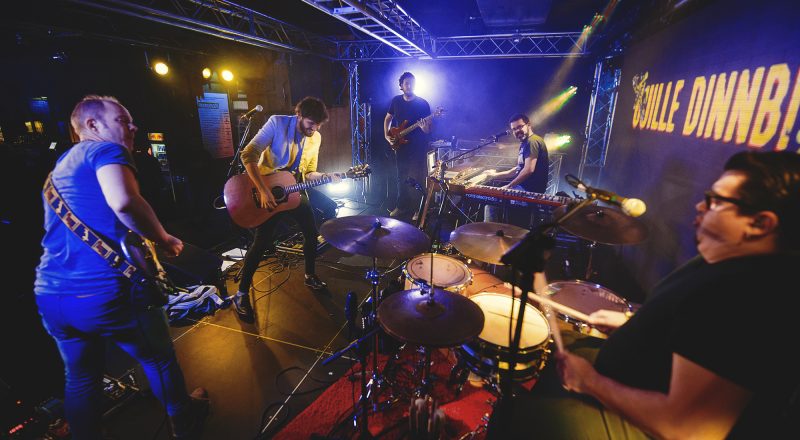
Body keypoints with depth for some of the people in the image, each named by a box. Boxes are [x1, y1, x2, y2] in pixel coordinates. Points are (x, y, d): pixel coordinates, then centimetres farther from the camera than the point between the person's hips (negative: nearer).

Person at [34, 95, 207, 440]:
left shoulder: (60, 165, 20)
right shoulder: (105, 149, -7)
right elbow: (124, 201, -29)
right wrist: (164, 239, -14)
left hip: (50, 296, 8)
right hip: (106, 291, -7)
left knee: (80, 378, 25)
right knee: (159, 359, 18)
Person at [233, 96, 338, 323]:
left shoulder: (315, 138, 1)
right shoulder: (277, 123, -16)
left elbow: (308, 172, 8)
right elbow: (248, 154, -23)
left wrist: (326, 177, -13)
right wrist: (263, 190, -30)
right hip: (267, 190, -6)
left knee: (312, 232, 9)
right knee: (261, 242, -9)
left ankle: (310, 276, 32)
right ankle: (242, 294, 6)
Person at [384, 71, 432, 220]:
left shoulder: (423, 104, -6)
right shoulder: (396, 101, 5)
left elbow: (430, 126, -6)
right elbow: (388, 118, 18)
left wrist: (426, 128, -30)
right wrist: (387, 136, 4)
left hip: (418, 148, -4)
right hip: (400, 146, 4)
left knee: (417, 180, -2)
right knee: (401, 178, 12)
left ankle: (418, 210, 9)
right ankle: (402, 207, 26)